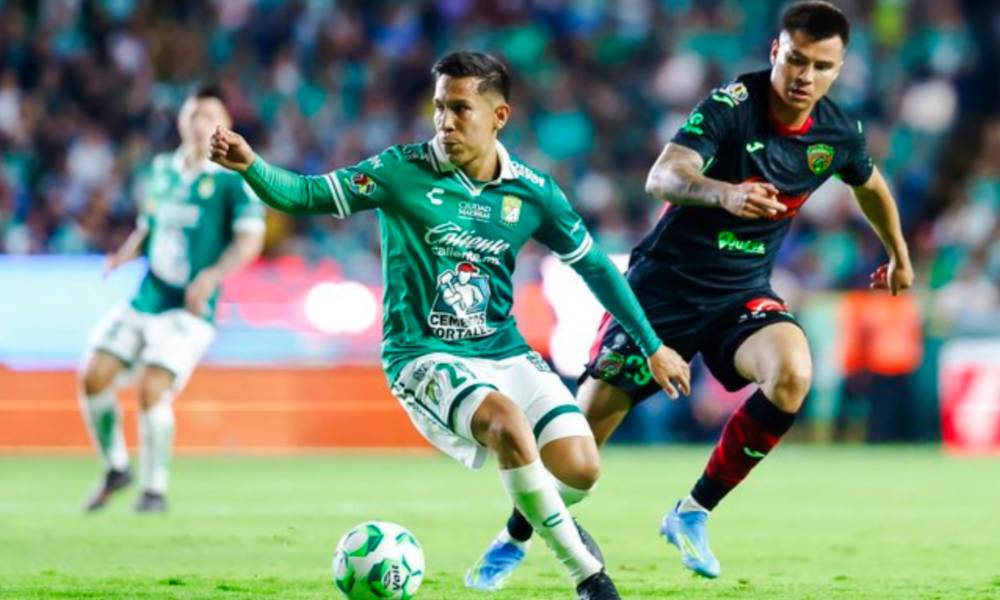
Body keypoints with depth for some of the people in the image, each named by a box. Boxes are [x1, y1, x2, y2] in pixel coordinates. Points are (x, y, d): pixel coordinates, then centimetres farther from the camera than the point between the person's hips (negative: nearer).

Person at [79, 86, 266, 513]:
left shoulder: (233, 178, -5)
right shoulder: (161, 170, 13)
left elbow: (250, 237, -14)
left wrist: (214, 274, -28)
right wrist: (125, 255, 2)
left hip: (189, 309, -6)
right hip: (145, 301, 6)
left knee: (152, 389, -19)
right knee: (93, 378, -5)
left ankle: (155, 490, -2)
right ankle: (116, 469, 16)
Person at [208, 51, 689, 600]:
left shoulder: (531, 192, 0)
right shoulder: (404, 171, -8)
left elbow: (594, 266, 11)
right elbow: (305, 196, -14)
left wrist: (652, 346, 13)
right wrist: (250, 166, -33)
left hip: (503, 350, 4)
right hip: (423, 356, -4)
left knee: (580, 468, -16)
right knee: (504, 418, -34)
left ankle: (536, 515, 24)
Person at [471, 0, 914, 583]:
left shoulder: (839, 133, -5)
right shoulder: (732, 105, -21)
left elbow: (871, 185, 20)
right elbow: (663, 177, -37)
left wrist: (899, 255, 33)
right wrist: (722, 192, -57)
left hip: (743, 293, 3)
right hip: (666, 285, -3)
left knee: (792, 375, -28)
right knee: (587, 421, -2)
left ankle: (693, 513, -12)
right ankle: (516, 537, 26)